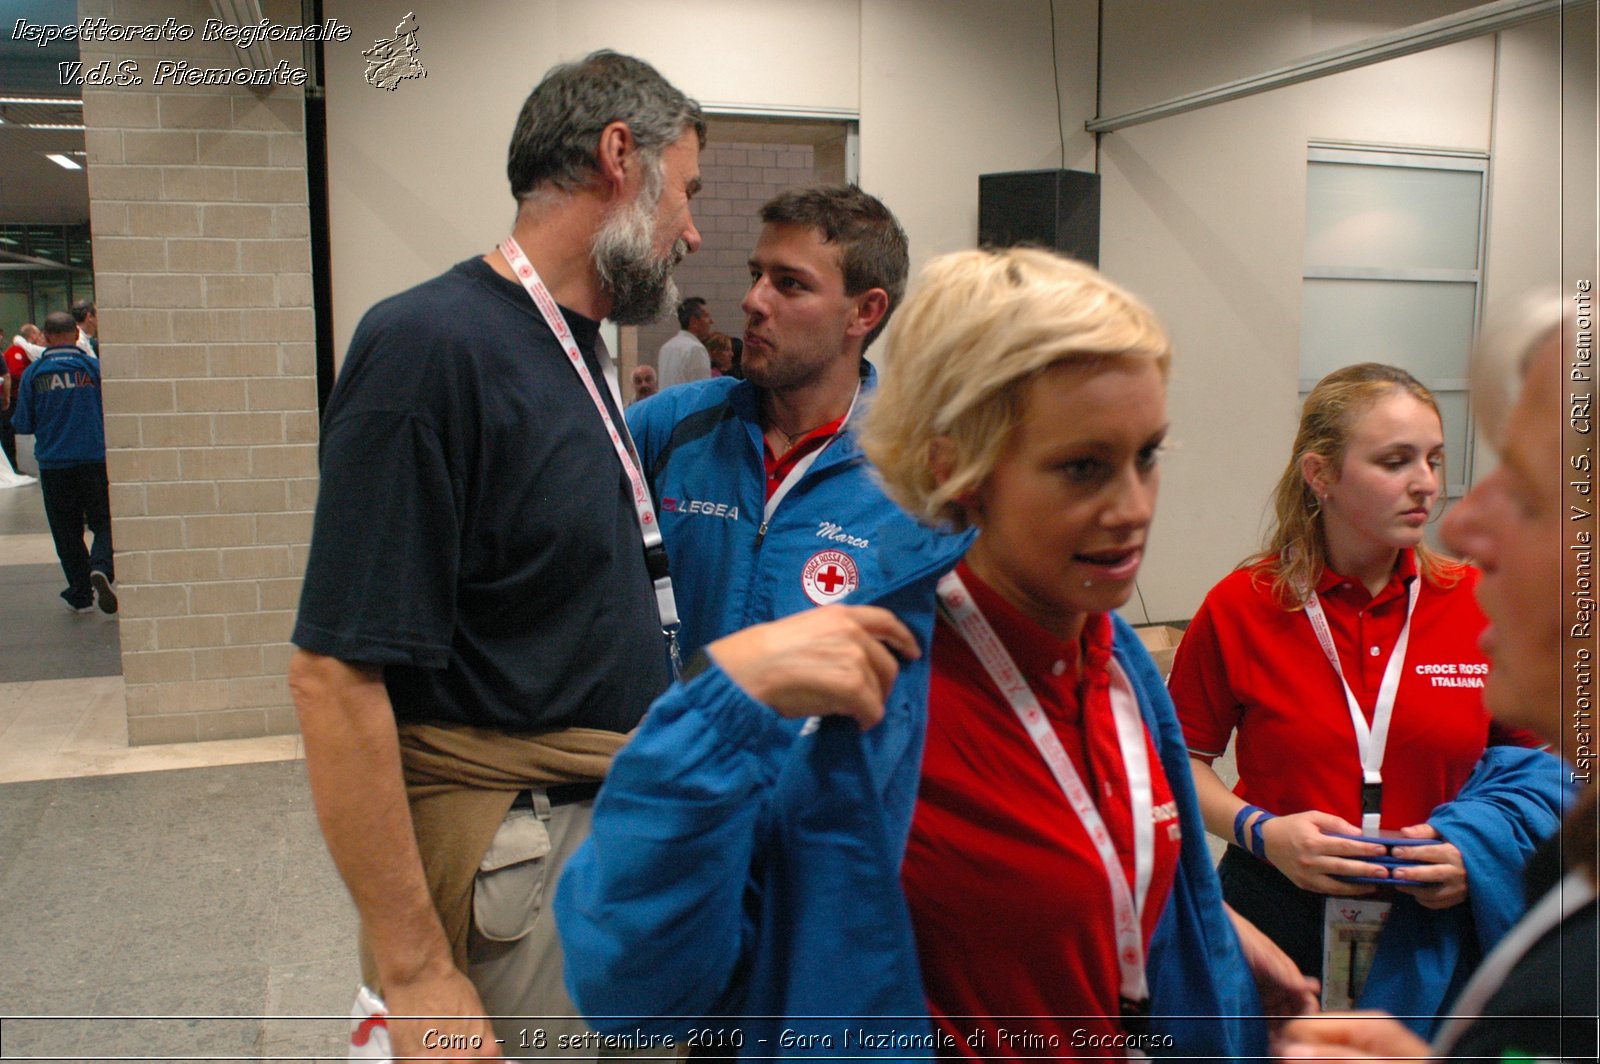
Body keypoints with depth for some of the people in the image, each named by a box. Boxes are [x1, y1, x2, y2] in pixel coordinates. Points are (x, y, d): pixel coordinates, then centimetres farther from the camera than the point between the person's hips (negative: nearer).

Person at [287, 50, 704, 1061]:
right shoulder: (431, 343, -20)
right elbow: (336, 676, -24)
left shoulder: (576, 349, 9)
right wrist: (414, 974, -22)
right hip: (515, 860, -9)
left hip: (617, 822, 9)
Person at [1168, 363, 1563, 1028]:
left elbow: (1530, 765, 5)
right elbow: (1182, 762, 0)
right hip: (1278, 921, -1)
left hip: (1437, 937, 2)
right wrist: (1262, 831, -16)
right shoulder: (1239, 609, -9)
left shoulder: (1480, 604, -3)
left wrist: (1475, 851, -12)